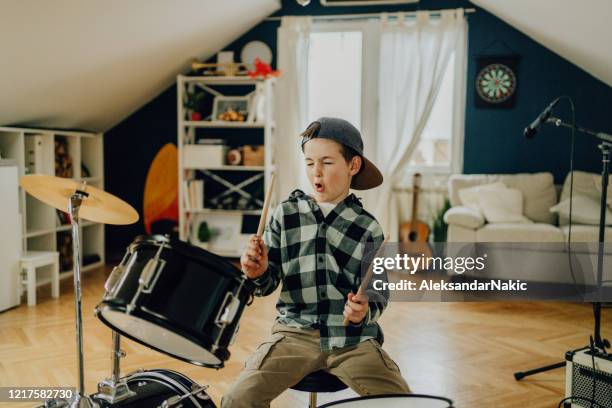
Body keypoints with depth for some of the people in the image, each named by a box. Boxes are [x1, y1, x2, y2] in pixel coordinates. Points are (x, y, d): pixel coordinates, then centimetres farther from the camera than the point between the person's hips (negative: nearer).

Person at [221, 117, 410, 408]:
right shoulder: (286, 214, 2)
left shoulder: (367, 228, 1)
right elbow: (269, 283, 5)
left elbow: (377, 295, 3)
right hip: (295, 331, 0)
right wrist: (258, 272, -17)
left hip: (353, 337, 0)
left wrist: (365, 312, -19)